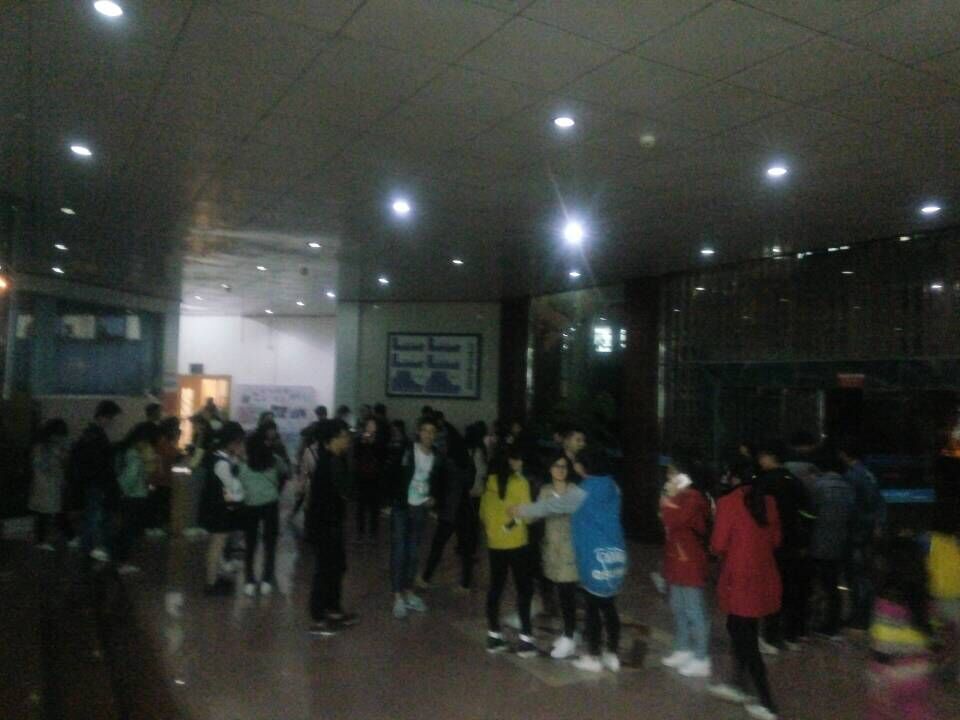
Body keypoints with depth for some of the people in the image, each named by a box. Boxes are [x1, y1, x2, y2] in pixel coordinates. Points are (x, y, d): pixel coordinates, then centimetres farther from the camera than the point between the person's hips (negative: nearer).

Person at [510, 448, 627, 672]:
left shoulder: (584, 491, -13)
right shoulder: (611, 487, 7)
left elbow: (554, 505, -3)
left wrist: (523, 511, 9)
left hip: (595, 557, -6)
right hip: (614, 555, 6)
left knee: (593, 608, 3)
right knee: (609, 606, 13)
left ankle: (593, 657, 12)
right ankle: (613, 655, 19)